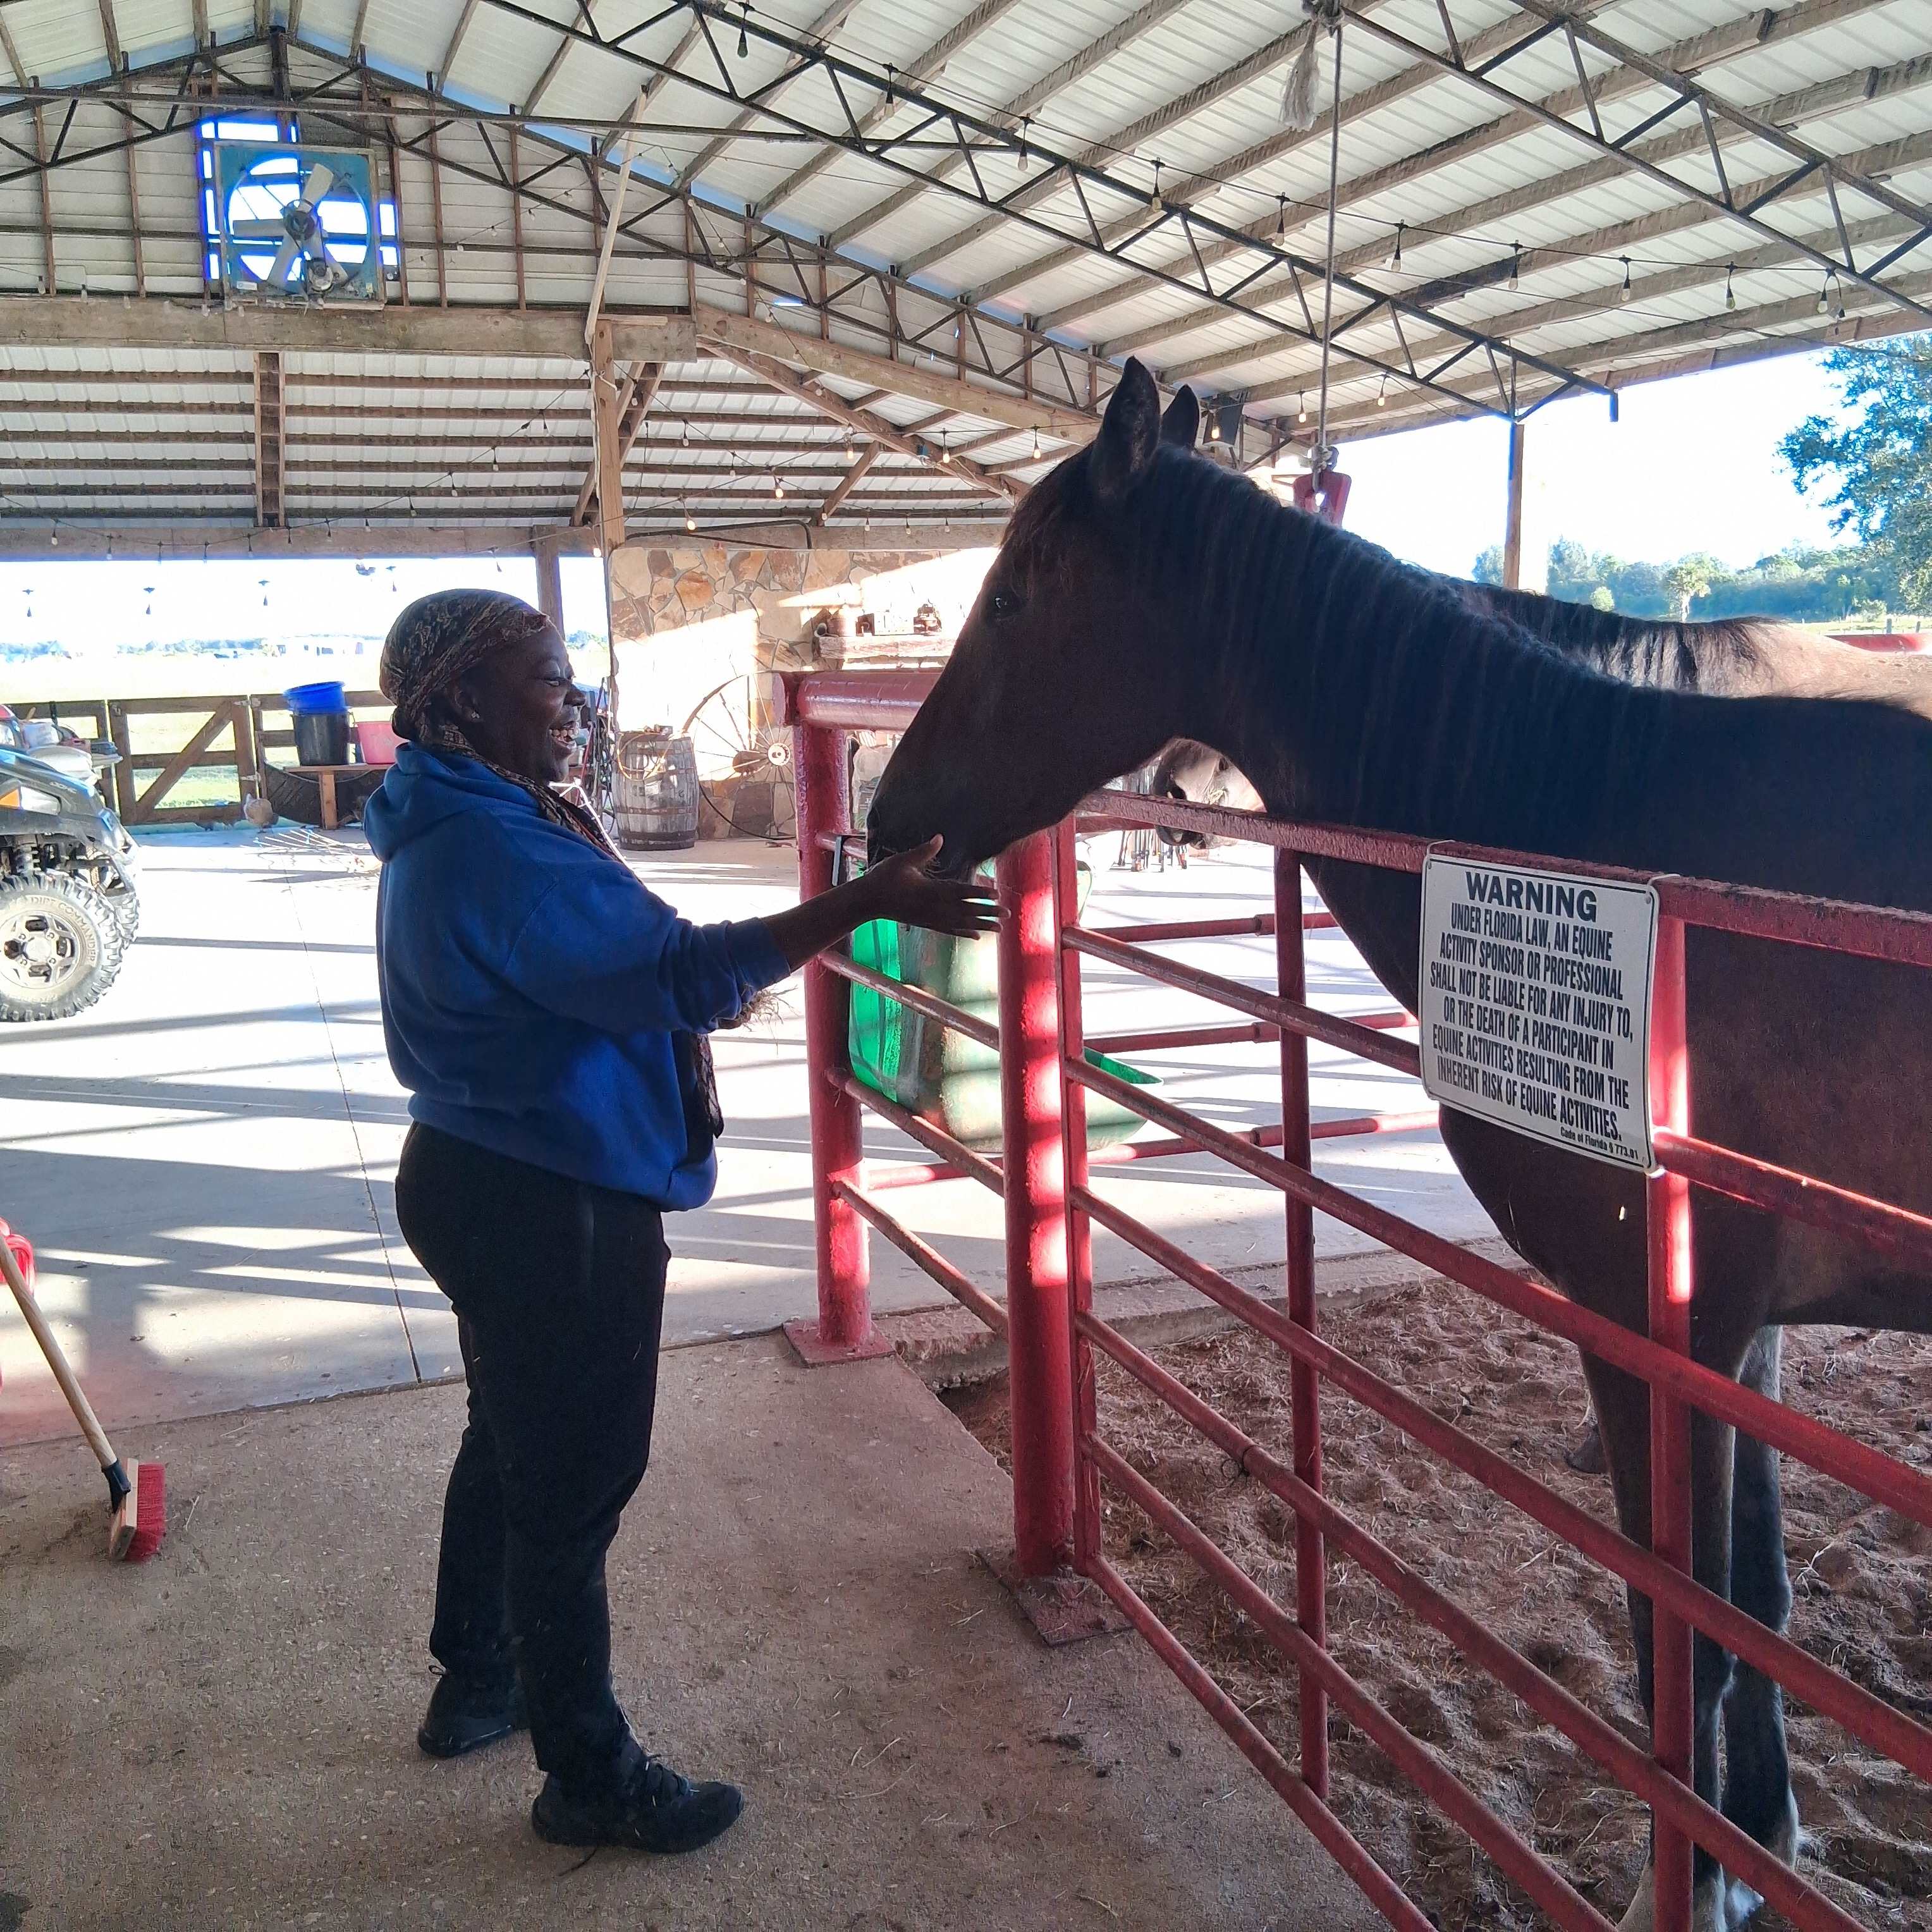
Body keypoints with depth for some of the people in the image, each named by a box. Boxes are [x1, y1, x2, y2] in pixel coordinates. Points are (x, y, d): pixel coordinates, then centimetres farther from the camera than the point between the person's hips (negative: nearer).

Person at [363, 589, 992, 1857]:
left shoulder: (453, 833, 9)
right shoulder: (497, 852, -25)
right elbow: (684, 974, -29)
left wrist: (706, 982, 16)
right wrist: (872, 900, -29)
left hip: (484, 1184, 11)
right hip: (552, 1214, -11)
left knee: (514, 1443, 26)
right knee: (573, 1483, 3)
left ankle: (477, 1684, 45)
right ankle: (589, 1775, 20)